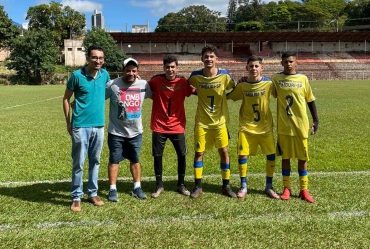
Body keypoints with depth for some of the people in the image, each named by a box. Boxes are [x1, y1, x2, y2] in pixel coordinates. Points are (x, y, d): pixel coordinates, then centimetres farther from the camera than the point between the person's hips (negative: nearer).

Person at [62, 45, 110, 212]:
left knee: (95, 161, 13)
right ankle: (76, 197, 14)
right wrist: (68, 123, -2)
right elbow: (66, 99, -1)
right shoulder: (77, 75, -9)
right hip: (80, 126, -4)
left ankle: (92, 193, 27)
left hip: (99, 126, 4)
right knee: (78, 164, 1)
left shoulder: (105, 75, 2)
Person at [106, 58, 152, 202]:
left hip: (135, 132, 3)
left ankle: (137, 187, 27)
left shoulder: (144, 85, -4)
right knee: (114, 160, 6)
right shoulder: (112, 85, -14)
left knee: (135, 160, 15)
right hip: (116, 132, -3)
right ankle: (113, 189, 18)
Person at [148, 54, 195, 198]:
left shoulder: (183, 82, -5)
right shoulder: (156, 80, -7)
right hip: (159, 126, -1)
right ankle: (159, 186, 23)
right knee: (157, 156, 6)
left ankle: (181, 184, 27)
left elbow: (196, 92, 7)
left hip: (177, 126, 1)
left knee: (182, 155, 8)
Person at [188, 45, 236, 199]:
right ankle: (198, 186, 16)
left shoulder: (224, 75, -9)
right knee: (199, 153, 3)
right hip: (202, 122, 0)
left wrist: (223, 97, -7)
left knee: (224, 152, 2)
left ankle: (226, 186, 17)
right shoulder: (195, 76, -7)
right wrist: (199, 93, 0)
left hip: (220, 121, 0)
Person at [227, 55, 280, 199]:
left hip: (265, 127, 0)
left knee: (271, 155, 0)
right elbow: (229, 96, 6)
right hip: (246, 126, 0)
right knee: (242, 155, -3)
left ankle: (269, 186, 19)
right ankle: (243, 186, 17)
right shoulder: (242, 85, -7)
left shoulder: (268, 83, -10)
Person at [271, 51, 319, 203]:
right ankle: (286, 188, 19)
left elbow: (310, 100, 7)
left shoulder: (303, 79, 2)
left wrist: (316, 120, 4)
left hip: (301, 125, 0)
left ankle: (304, 190, 17)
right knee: (285, 157, 7)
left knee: (302, 157, 6)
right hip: (283, 126, 0)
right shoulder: (276, 79, 1)